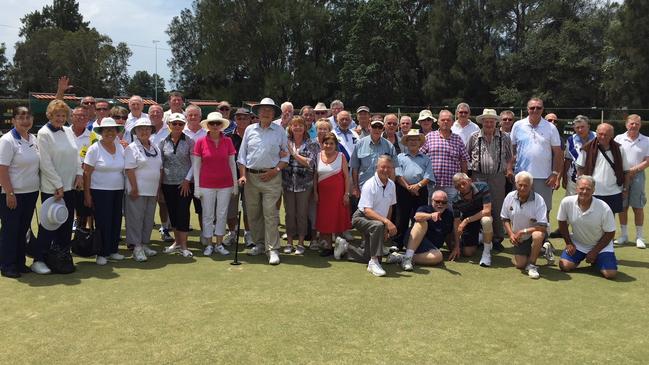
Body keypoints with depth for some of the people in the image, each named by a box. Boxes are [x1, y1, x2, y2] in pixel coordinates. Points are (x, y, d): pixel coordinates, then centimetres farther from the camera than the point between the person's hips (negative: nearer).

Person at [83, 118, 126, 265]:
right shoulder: (94, 149, -6)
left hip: (118, 191, 5)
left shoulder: (120, 148, 9)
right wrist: (87, 194, -10)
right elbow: (87, 173, -7)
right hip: (100, 191, -5)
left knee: (116, 221, 8)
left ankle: (113, 250, 21)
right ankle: (102, 253, 10)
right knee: (102, 223, -2)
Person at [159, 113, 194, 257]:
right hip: (168, 183, 3)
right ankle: (177, 242, 22)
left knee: (183, 212, -5)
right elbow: (160, 163, 9)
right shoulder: (163, 142, 5)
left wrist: (187, 180, -10)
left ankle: (183, 245, 2)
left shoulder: (189, 141, -2)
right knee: (172, 213, 9)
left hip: (185, 183, -3)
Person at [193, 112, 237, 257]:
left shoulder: (228, 141, 0)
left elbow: (232, 163, 6)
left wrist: (235, 184, 5)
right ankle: (208, 245, 18)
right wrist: (197, 186, -4)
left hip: (225, 185, 2)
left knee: (222, 215, 8)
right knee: (208, 215, 6)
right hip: (206, 185, -1)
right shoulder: (200, 142, -4)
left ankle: (219, 244, 20)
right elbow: (196, 165, -1)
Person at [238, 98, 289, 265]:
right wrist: (243, 175, 1)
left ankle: (272, 249, -4)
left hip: (271, 177, -3)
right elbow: (242, 154, 9)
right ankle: (259, 244, 22)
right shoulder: (250, 129, 9)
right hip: (251, 176, 3)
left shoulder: (280, 131, 4)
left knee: (270, 214, -7)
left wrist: (275, 170, -9)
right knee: (253, 213, 8)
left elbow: (285, 156, 5)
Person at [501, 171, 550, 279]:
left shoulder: (538, 200, -21)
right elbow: (505, 219, 4)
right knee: (519, 265, -3)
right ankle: (538, 252, 29)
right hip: (519, 238, 4)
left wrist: (523, 231, -27)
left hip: (534, 232, -4)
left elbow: (543, 226, -26)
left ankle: (532, 265, -16)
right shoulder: (510, 197, -9)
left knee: (538, 235, -39)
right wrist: (511, 234, -10)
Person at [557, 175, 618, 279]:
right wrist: (569, 243, -3)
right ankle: (580, 258, 17)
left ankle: (596, 260, 17)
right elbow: (562, 223, -1)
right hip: (577, 243, 2)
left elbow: (610, 233, -12)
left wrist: (595, 251, -12)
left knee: (610, 273, -18)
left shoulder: (604, 208, -23)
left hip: (601, 245, -1)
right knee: (564, 266, -18)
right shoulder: (567, 202, -19)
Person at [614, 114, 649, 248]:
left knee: (638, 207, 0)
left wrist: (634, 170, -14)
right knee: (622, 207, 7)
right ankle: (624, 235, 19)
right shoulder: (619, 138, 4)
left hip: (637, 176, -1)